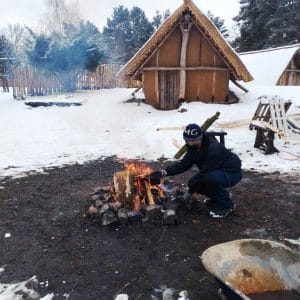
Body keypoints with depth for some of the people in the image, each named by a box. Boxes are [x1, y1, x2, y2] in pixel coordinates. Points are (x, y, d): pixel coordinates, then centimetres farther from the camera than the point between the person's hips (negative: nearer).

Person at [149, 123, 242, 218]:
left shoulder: (214, 150, -33)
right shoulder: (194, 147, -6)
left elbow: (205, 172, -30)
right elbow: (183, 164, -6)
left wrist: (190, 192, -21)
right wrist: (164, 172, -18)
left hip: (232, 173, -8)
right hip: (215, 172, 8)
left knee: (210, 178, -36)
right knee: (193, 182, -8)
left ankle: (226, 205, -12)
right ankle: (220, 195, 14)